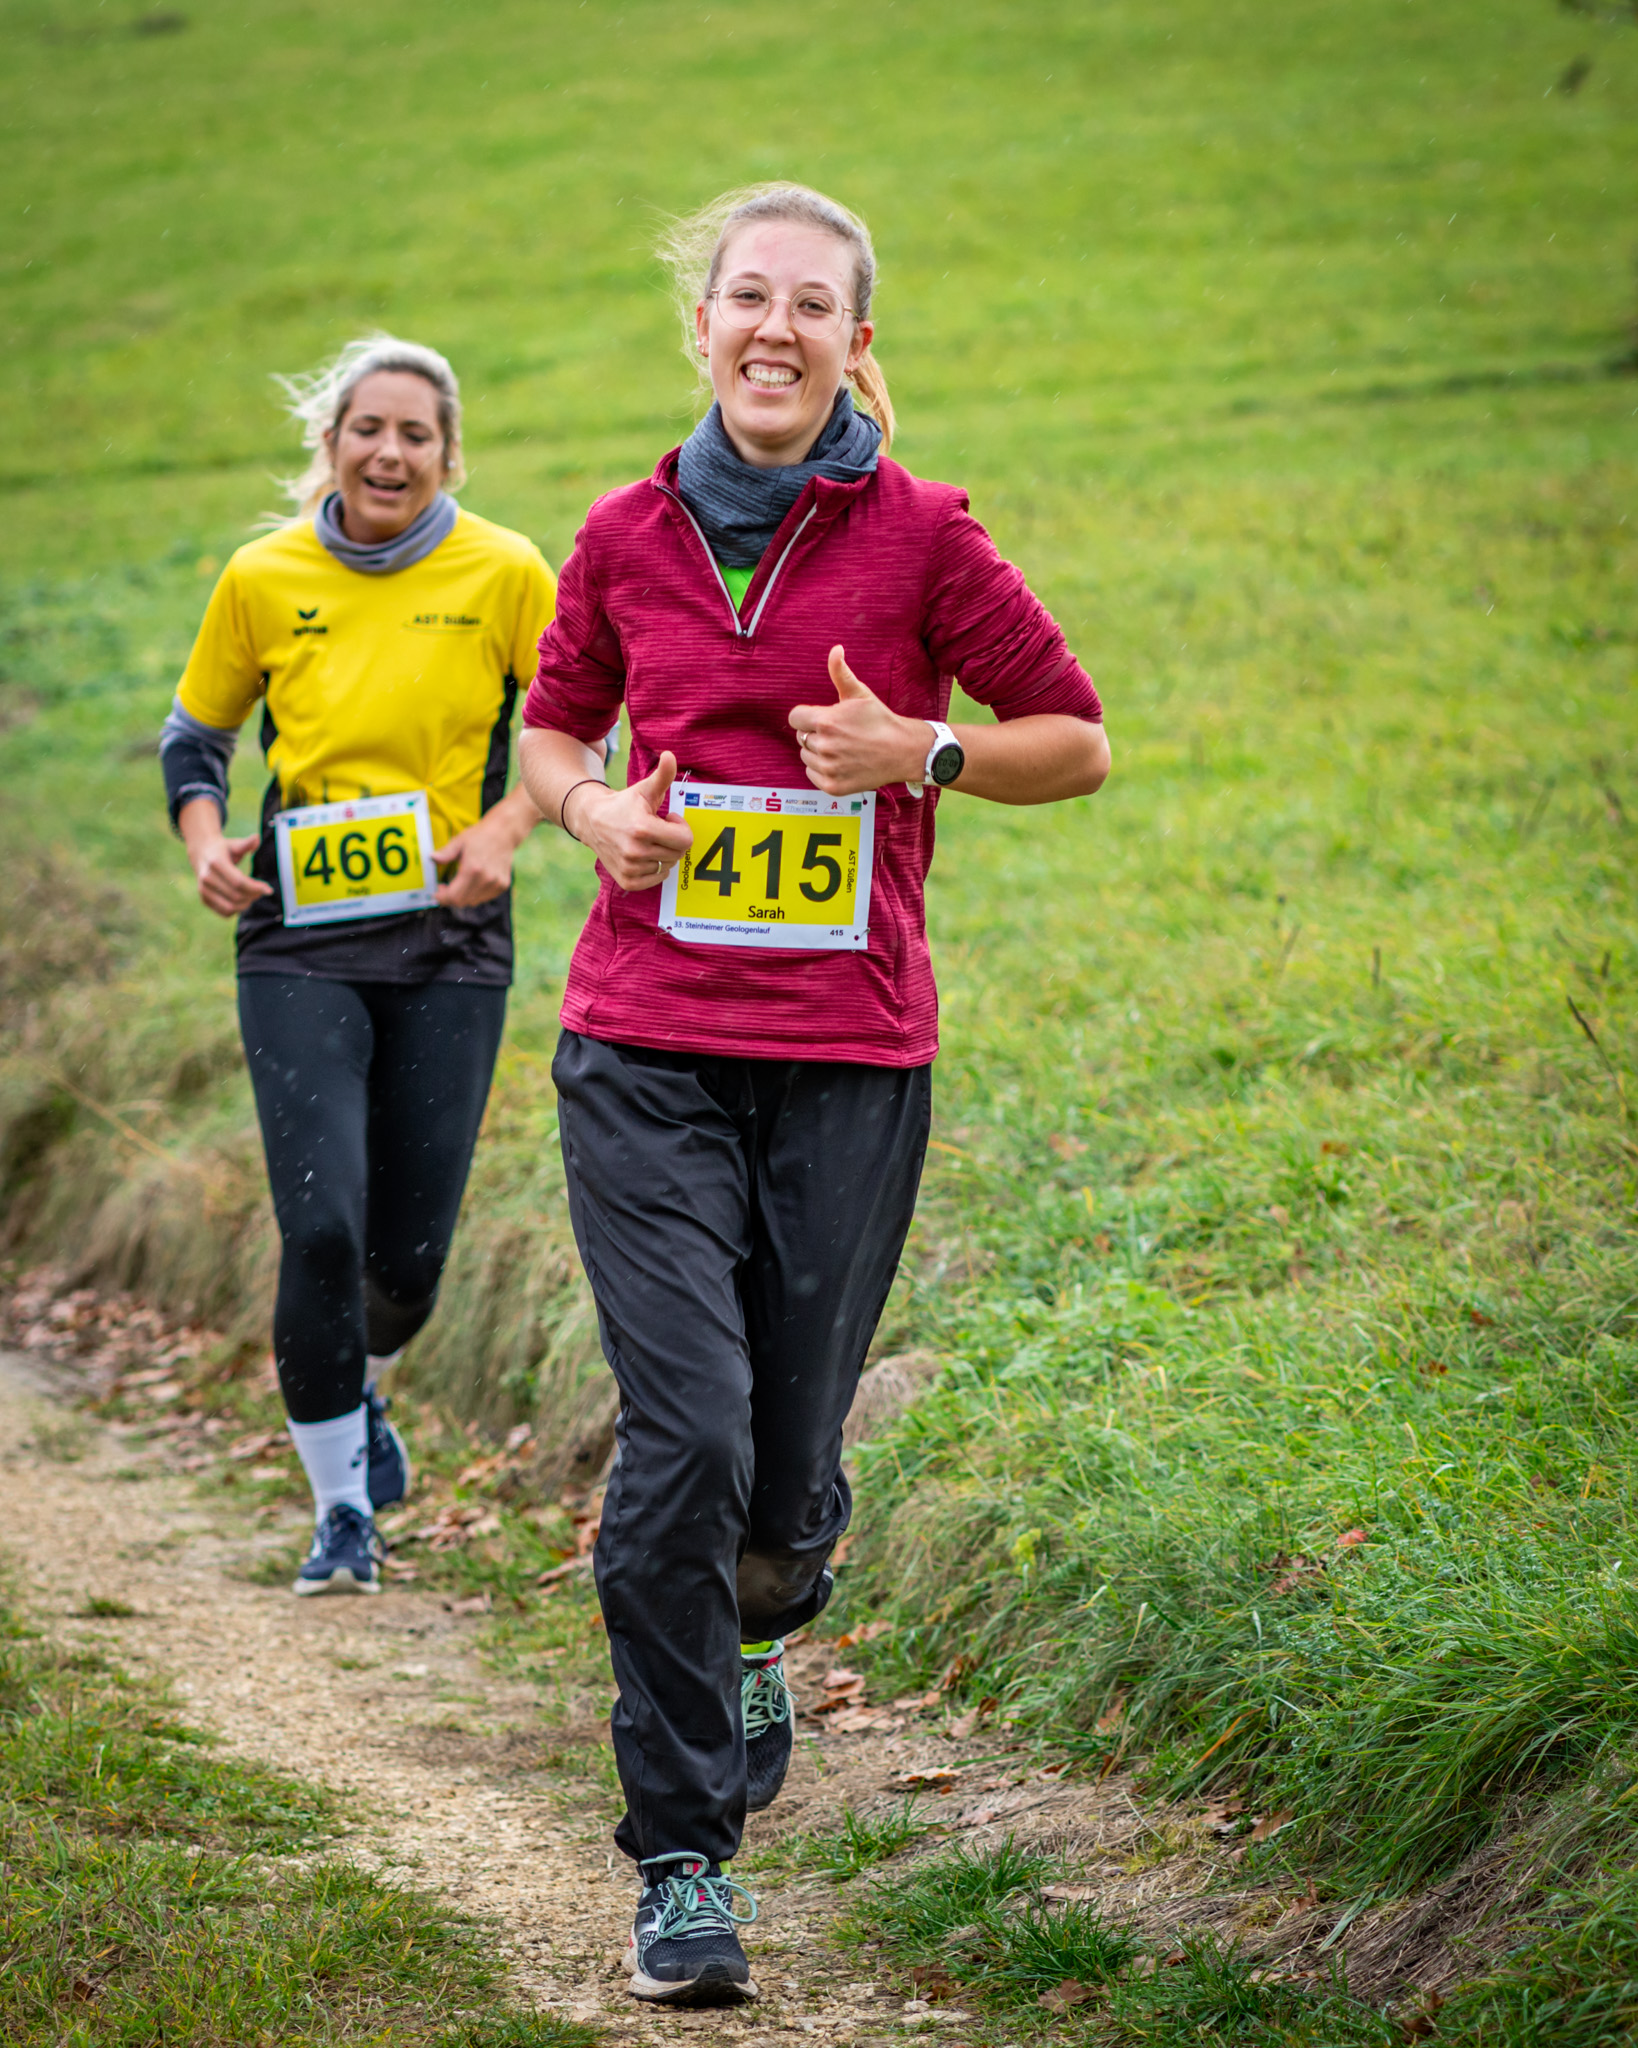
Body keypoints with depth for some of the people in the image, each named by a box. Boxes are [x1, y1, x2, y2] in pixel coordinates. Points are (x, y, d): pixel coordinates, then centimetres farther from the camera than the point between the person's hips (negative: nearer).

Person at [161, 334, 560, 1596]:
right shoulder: (263, 579, 1)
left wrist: (507, 826, -13)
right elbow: (196, 736, 14)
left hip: (451, 937, 0)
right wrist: (206, 842, -4)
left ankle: (358, 1387, 43)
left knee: (413, 1244, 6)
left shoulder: (505, 574, -3)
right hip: (300, 938, 0)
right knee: (322, 1225, -12)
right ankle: (343, 1511, 3)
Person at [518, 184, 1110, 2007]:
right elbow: (550, 727, 21)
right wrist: (591, 808, -1)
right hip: (647, 1048, 1)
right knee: (682, 1436, -11)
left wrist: (919, 750, -11)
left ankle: (757, 1637, 45)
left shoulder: (917, 534, 0)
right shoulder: (627, 536, 6)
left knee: (790, 1470, 7)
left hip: (851, 1055, 0)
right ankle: (683, 1860, -1)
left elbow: (1076, 740, 6)